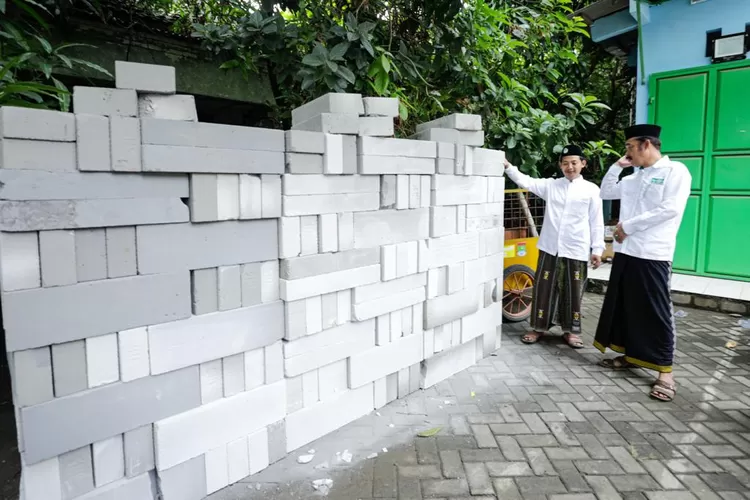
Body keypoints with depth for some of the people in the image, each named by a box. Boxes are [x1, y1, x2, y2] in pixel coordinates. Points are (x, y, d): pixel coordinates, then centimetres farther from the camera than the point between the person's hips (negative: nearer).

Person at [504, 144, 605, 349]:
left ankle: (570, 330, 22)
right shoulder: (550, 185, 7)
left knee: (573, 292, 7)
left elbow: (596, 222, 3)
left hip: (576, 250, -1)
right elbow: (525, 182, 1)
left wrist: (597, 249, 1)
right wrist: (507, 166, -14)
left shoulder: (591, 189, 3)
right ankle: (539, 327, 19)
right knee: (544, 289, 6)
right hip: (550, 247, 1)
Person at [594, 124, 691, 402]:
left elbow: (670, 209, -15)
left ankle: (665, 372, 5)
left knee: (656, 312, -4)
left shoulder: (675, 171, -4)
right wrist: (617, 166, 13)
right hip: (626, 251, 7)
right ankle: (631, 355, 25)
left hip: (652, 255, -7)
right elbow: (606, 193, 26)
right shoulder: (634, 178, 17)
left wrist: (627, 226, -12)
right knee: (624, 306, 11)